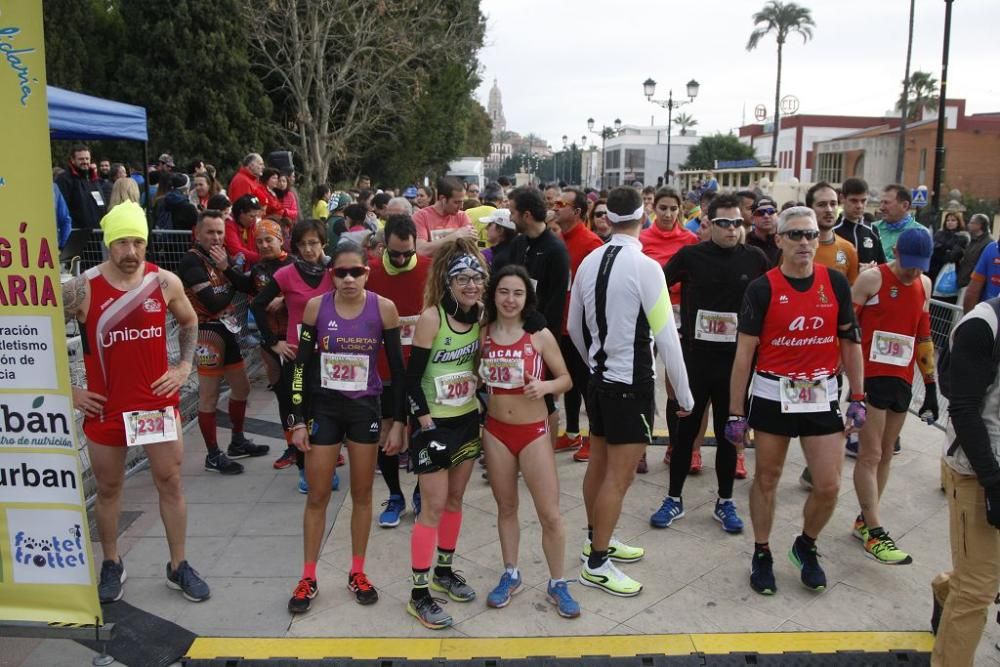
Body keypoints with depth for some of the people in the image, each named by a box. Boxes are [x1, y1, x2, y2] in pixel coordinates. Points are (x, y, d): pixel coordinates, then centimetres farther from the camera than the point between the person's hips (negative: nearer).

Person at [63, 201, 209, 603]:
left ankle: (178, 567, 23)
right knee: (108, 488, 14)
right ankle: (112, 565, 34)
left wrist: (184, 367, 3)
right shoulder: (82, 289, -11)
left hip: (158, 402, 1)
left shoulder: (165, 282, -5)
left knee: (171, 484, 8)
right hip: (105, 407, -1)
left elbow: (189, 322, 15)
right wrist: (66, 391, -3)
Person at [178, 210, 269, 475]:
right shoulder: (192, 261, -13)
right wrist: (232, 288, -4)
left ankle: (238, 443, 34)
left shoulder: (219, 256, 12)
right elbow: (213, 303, -22)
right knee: (209, 396, -4)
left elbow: (247, 286, 0)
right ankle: (213, 456, 6)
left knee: (242, 387, 18)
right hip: (207, 332, -9)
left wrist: (226, 268, -15)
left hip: (227, 330, 9)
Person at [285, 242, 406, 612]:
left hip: (365, 409, 0)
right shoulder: (316, 307, -7)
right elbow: (301, 365, -1)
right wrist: (298, 420, -3)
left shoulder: (383, 309, -9)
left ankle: (357, 573, 27)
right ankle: (308, 578, 22)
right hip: (323, 408, 0)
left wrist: (399, 421, -4)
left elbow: (397, 368, -3)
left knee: (362, 493, 10)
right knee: (317, 496, 7)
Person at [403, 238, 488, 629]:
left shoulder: (481, 316, 0)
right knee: (433, 506, -2)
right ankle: (419, 594, 9)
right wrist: (427, 425, -19)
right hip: (435, 424, -6)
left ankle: (444, 571, 33)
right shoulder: (431, 317, -18)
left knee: (455, 500, 16)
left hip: (468, 420, 6)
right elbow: (412, 378, -17)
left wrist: (481, 408, 6)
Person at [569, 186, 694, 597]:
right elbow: (666, 336, -18)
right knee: (619, 475, 1)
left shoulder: (589, 263, 2)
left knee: (599, 463, 19)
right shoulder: (645, 267, -19)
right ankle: (597, 564, 11)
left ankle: (597, 539, 35)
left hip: (599, 378, 8)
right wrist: (684, 393, -8)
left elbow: (575, 326, 11)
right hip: (632, 383, -7)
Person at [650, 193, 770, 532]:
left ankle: (725, 502, 25)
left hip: (736, 359, 1)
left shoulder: (755, 258, -1)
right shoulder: (690, 256, -4)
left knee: (728, 432, 10)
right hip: (694, 356, 0)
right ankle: (674, 499, 21)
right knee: (685, 429, 8)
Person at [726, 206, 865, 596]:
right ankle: (762, 554, 29)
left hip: (822, 396, 2)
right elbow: (744, 352, -7)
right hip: (772, 395, -2)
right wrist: (736, 412, -7)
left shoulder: (836, 283, 0)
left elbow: (850, 342, 8)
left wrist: (858, 398, 6)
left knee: (828, 486, 2)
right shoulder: (762, 288, -9)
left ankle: (806, 546, 30)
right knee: (766, 479, 11)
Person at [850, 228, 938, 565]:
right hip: (870, 376, -6)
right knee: (870, 455, -5)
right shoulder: (872, 278, -8)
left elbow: (924, 337, 17)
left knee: (885, 455, 11)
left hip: (902, 380, 6)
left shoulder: (924, 285, 11)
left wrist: (931, 387, 16)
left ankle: (864, 520, 23)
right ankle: (875, 534, 0)